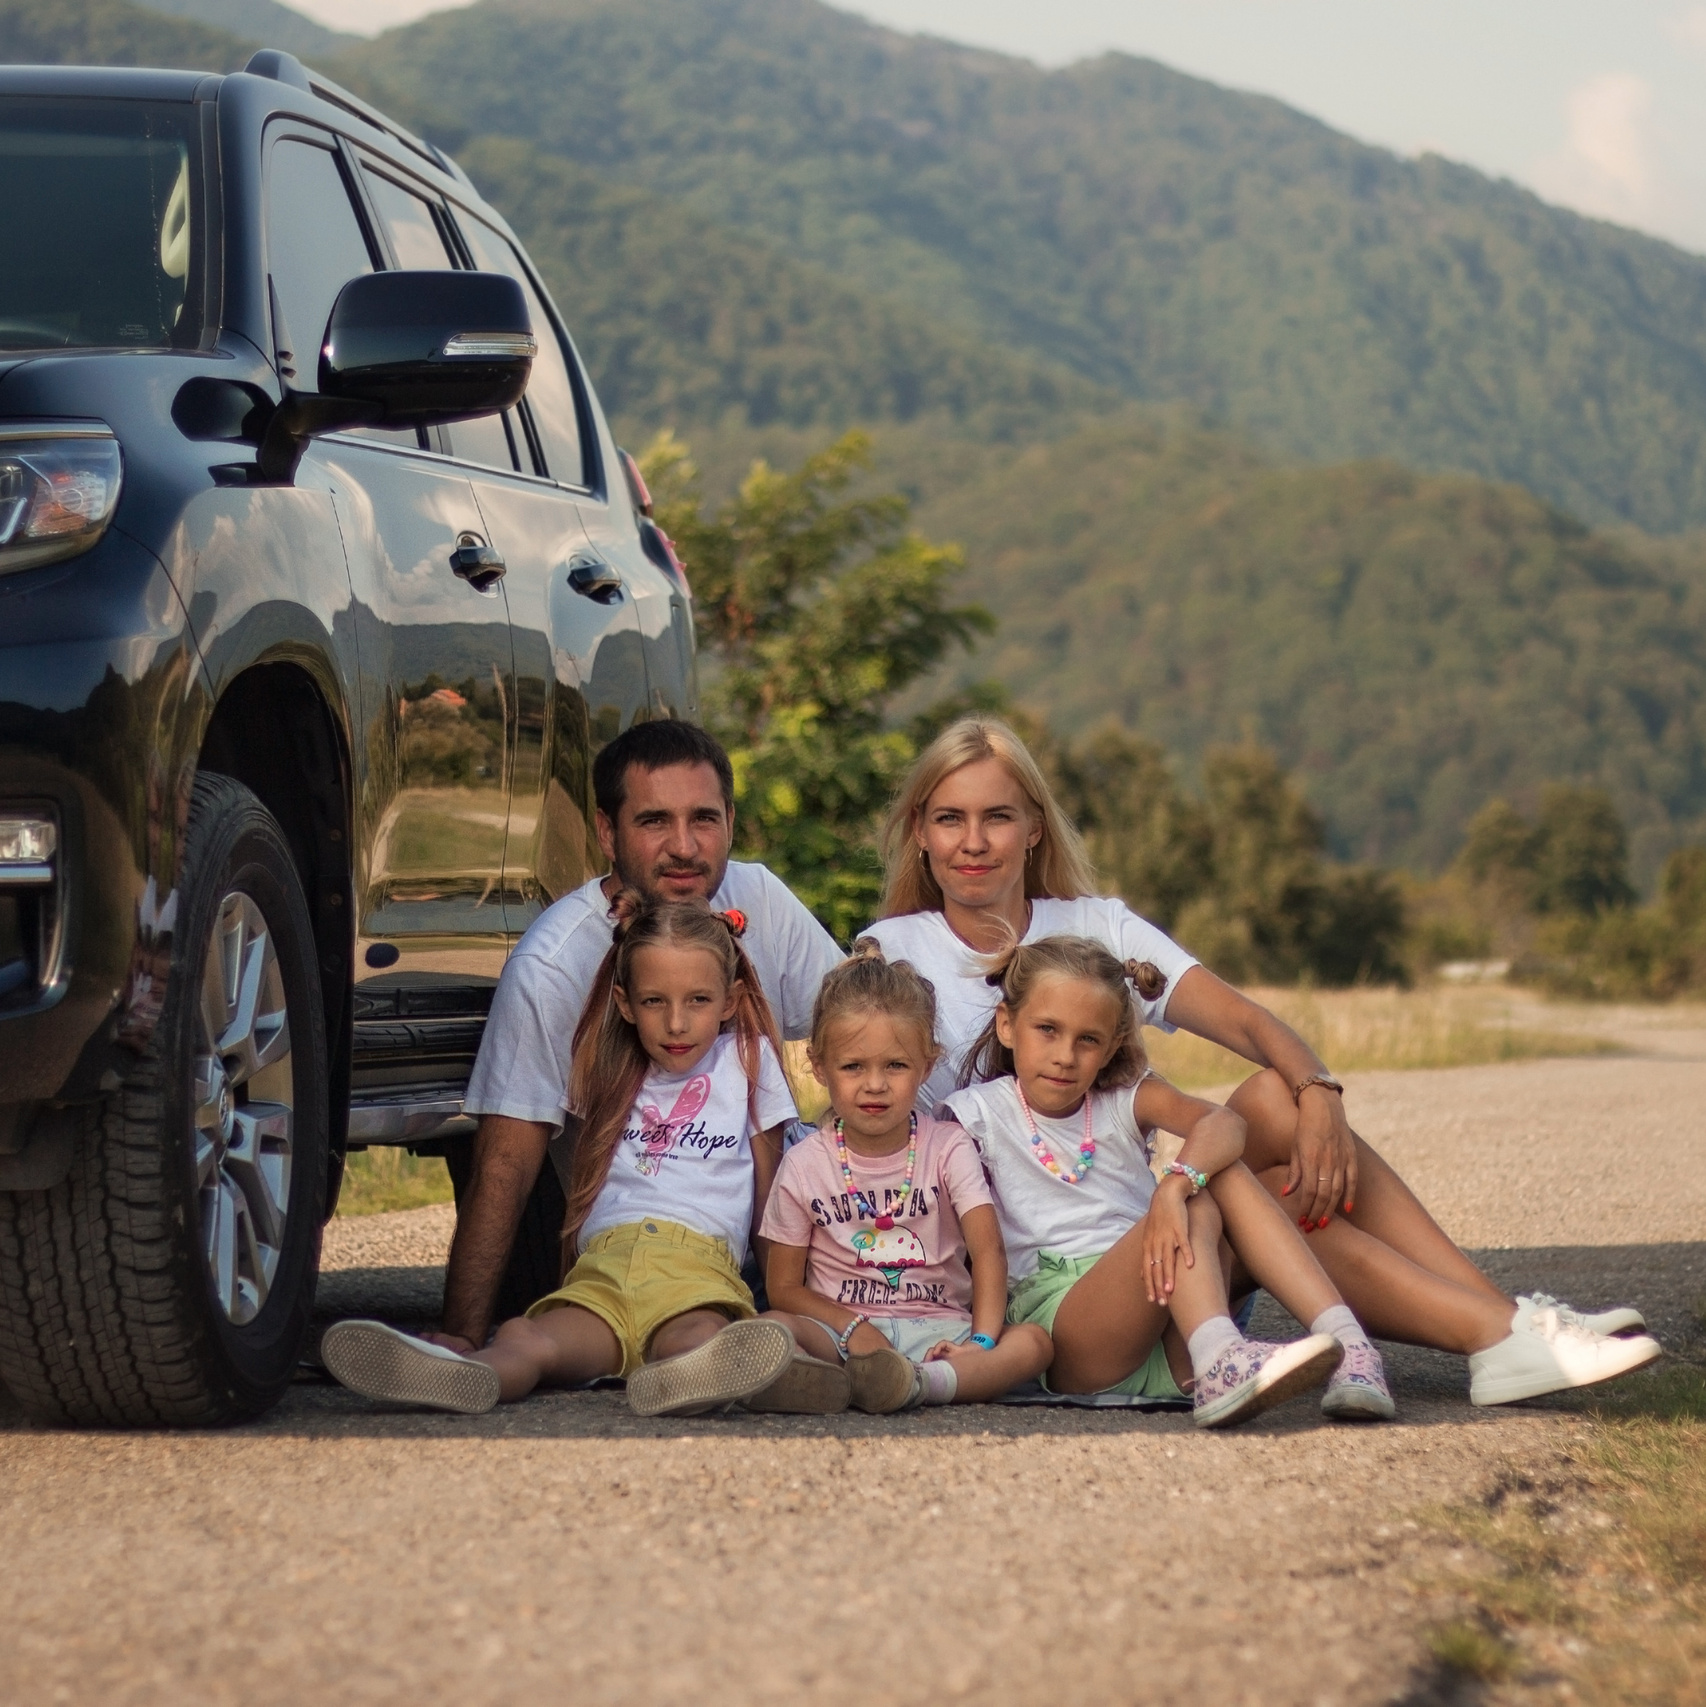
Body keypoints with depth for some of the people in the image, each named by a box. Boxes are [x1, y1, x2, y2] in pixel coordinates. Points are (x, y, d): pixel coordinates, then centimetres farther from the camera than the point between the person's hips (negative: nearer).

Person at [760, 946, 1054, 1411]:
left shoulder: (948, 1148, 5)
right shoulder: (805, 1166, 4)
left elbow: (988, 1250, -7)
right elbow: (784, 1288, 5)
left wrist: (982, 1341, -25)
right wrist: (854, 1328, -15)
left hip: (937, 1329, 1)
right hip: (840, 1328, -1)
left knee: (1034, 1343, -28)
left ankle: (915, 1383, -54)